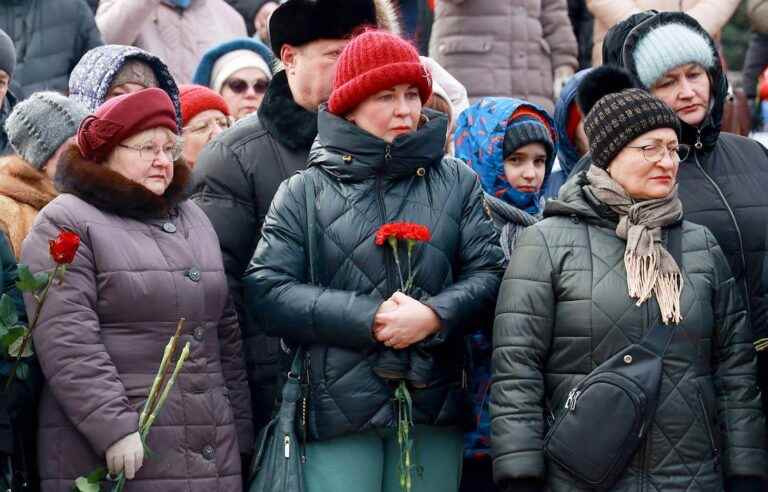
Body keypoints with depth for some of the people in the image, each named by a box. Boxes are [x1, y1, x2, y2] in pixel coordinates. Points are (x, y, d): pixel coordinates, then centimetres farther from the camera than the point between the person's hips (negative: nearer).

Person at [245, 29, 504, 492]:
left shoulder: (457, 181, 11)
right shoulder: (305, 191, 4)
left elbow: (489, 271, 6)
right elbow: (268, 290, -3)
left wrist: (434, 316, -14)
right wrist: (367, 318, -12)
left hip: (434, 404, 2)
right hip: (338, 407, -2)